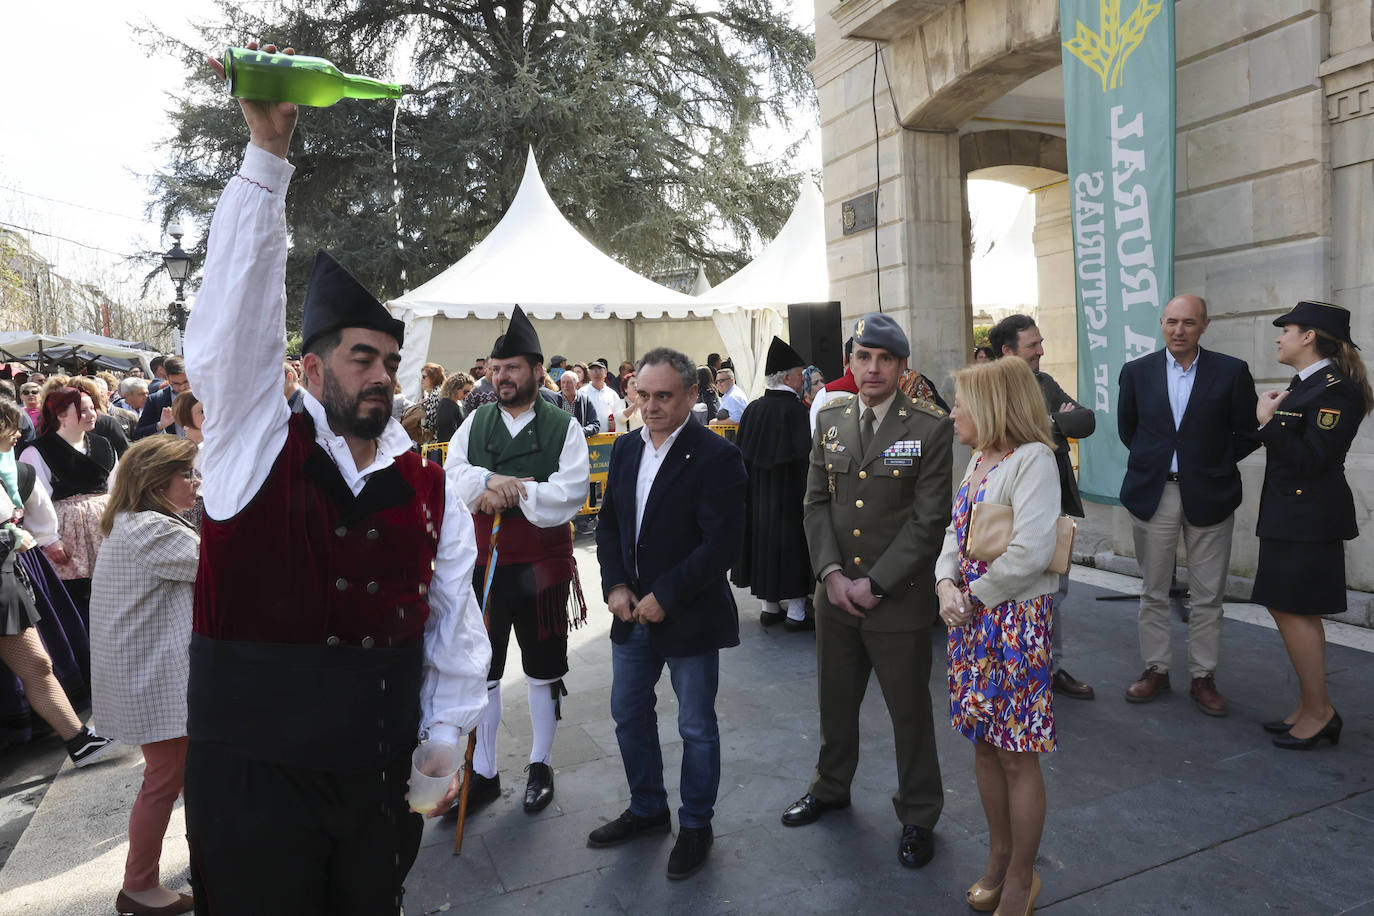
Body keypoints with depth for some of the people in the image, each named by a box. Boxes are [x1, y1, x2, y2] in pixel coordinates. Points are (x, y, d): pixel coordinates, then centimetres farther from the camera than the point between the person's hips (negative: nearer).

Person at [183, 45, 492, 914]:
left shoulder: (431, 486, 1)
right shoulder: (256, 445, -5)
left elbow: (454, 620, 3)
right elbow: (243, 303, -16)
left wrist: (447, 738, 0)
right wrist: (268, 154, -21)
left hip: (383, 772, 3)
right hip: (254, 772, -2)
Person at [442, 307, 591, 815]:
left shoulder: (563, 427, -5)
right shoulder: (476, 422, 5)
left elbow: (570, 493, -16)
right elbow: (453, 477, -5)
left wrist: (507, 492, -21)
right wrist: (492, 480, -23)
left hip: (542, 568, -3)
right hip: (484, 563, 3)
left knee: (543, 673, 13)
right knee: (481, 673, 11)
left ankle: (540, 765, 31)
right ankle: (483, 773, 26)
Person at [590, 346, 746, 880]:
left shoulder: (716, 457, -16)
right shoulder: (625, 449, 5)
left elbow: (721, 544, -20)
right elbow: (608, 522, 10)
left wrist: (665, 598, -19)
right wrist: (615, 586, -4)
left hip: (689, 617, -6)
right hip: (633, 613, 7)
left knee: (696, 727, 9)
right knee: (628, 713, 19)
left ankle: (695, 825, 32)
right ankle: (647, 810, 41)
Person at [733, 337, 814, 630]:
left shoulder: (753, 409, 3)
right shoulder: (795, 409, -15)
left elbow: (742, 453, 7)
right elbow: (805, 455, -18)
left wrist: (751, 490, 15)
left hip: (758, 496, 6)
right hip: (789, 494, -6)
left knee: (764, 539, 14)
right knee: (791, 546, 2)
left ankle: (770, 606, 22)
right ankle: (795, 612, 8)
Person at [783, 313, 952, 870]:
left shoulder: (932, 429, -10)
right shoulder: (829, 421, 5)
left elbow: (929, 520, -13)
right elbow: (816, 503, 5)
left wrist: (874, 583, -16)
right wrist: (831, 572, -8)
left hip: (900, 599, -4)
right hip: (836, 593, 4)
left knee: (910, 709, 10)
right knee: (835, 698, 20)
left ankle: (918, 816, 32)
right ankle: (830, 786, 44)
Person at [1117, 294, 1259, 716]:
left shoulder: (1231, 372, -2)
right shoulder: (1137, 372, 2)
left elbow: (1247, 434, 3)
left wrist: (1215, 464, 2)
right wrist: (1154, 459, 8)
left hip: (1208, 496, -1)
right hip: (1152, 493, 1)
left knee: (1208, 596, 6)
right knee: (1153, 591, 9)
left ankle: (1204, 677, 18)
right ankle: (1155, 669, 22)